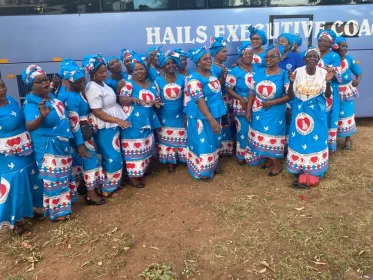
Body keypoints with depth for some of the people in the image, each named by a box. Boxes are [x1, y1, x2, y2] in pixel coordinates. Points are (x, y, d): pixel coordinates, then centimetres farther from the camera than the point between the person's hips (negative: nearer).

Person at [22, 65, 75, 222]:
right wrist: (42, 116, -54)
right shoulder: (31, 102, -21)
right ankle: (58, 211, 17)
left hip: (63, 143, 9)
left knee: (64, 176, 22)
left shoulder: (51, 95, 2)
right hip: (47, 147, -9)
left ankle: (63, 204, 40)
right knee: (53, 179, 1)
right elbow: (29, 126, -37)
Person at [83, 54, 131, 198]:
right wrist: (118, 120, -24)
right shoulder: (93, 88, -20)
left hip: (113, 124, 9)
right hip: (104, 127, -9)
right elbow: (97, 112, -24)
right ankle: (107, 188, 14)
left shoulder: (102, 83, 7)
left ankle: (113, 183, 31)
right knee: (112, 157, -3)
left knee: (115, 155, 16)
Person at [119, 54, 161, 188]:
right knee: (133, 148, -2)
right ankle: (133, 175, 12)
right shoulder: (129, 84, -6)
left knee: (145, 148, 14)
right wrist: (133, 99, -33)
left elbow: (157, 99, 17)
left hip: (148, 122, 6)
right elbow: (121, 99, -16)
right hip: (132, 123, -6)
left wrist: (157, 103, -6)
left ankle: (140, 172, 31)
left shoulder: (152, 84, 10)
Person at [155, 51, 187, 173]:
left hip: (179, 116, 0)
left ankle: (181, 158, 29)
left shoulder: (182, 79, -3)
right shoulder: (158, 80, -6)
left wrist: (187, 114, -2)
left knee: (180, 139, 11)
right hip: (164, 117, 0)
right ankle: (170, 162, 23)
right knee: (166, 139, 9)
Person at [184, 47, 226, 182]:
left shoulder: (212, 72, 2)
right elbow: (200, 101, -29)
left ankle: (213, 164, 42)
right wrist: (212, 120, -32)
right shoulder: (194, 79, -23)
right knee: (203, 142, 5)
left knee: (214, 140, 21)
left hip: (215, 113, 8)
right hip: (201, 116, -8)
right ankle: (202, 171, 24)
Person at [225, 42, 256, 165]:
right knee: (243, 130, 4)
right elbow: (228, 88, -11)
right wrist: (240, 98, -20)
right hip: (241, 106, -4)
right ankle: (241, 155, 22)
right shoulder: (235, 71, -6)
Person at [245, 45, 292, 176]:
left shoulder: (284, 75, -10)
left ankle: (277, 164, 25)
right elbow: (252, 92, 3)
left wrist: (272, 102, -19)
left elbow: (290, 95, -12)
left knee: (272, 136, 5)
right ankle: (268, 159, 37)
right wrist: (248, 110, -1)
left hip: (274, 113, -4)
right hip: (258, 112, 4)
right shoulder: (259, 72, 1)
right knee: (261, 136, 14)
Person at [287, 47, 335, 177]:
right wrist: (291, 82, -26)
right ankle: (299, 167, 25)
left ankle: (315, 169, 26)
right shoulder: (298, 72, -10)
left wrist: (328, 81, -24)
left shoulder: (323, 73, -9)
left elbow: (327, 96, -7)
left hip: (317, 110, 0)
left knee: (317, 137, 7)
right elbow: (290, 95, -8)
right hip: (300, 109, 0)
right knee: (299, 137, 7)